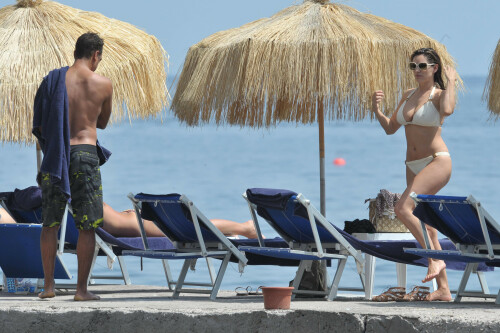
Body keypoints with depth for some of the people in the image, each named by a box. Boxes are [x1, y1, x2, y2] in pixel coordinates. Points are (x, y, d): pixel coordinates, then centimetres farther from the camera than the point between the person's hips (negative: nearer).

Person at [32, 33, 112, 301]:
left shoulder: (54, 80, 2)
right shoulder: (103, 85, -1)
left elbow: (39, 125, 5)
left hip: (56, 156, 2)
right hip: (86, 153, -2)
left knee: (50, 223, 12)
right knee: (87, 226, 4)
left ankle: (48, 285, 13)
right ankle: (82, 289, 1)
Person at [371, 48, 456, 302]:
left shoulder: (438, 94, -5)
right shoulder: (408, 96, 16)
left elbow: (447, 110, -30)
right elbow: (390, 128, 20)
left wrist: (451, 81, -16)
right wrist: (376, 110, 2)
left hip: (437, 161, -8)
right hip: (413, 166, 8)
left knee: (402, 209, -25)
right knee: (425, 226, 5)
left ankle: (435, 259, -18)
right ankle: (443, 289, 7)